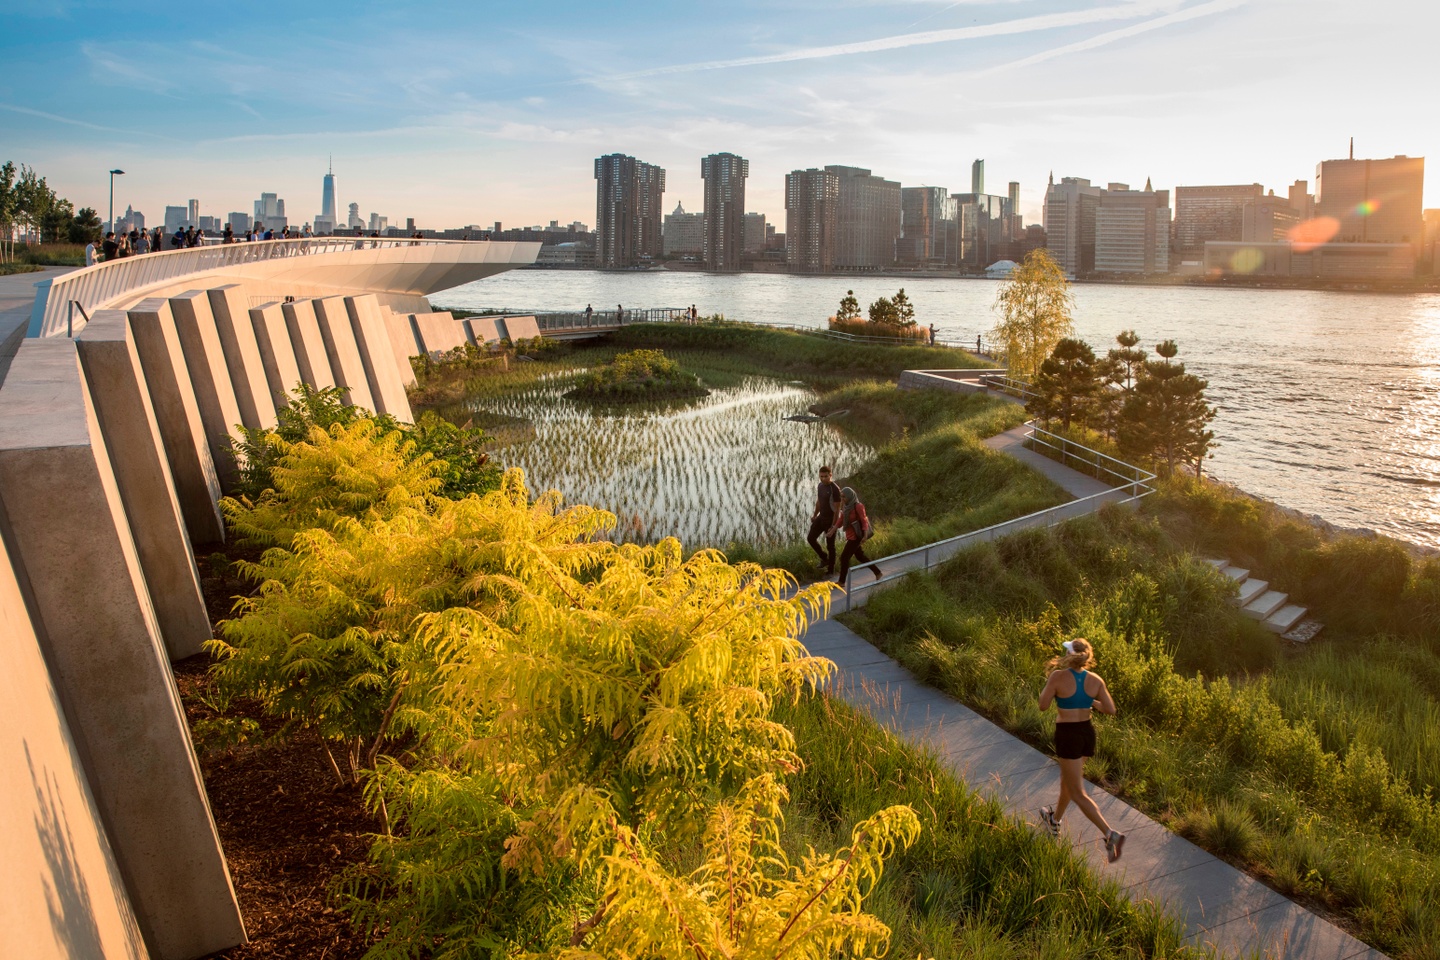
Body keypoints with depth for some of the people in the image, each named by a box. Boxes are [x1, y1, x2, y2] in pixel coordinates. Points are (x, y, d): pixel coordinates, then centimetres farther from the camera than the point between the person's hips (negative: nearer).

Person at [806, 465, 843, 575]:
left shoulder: (835, 489, -21)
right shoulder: (820, 486, 3)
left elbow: (837, 508, -20)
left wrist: (834, 526, -21)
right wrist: (815, 515, 14)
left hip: (831, 520, -7)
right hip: (821, 517, 7)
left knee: (830, 545, 3)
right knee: (810, 538, 1)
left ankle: (830, 569, 18)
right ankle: (824, 558, 21)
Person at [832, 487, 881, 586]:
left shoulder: (858, 506, -19)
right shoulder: (845, 506, 4)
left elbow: (864, 521, -18)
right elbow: (840, 520, 5)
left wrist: (865, 536, -24)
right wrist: (832, 530, -4)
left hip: (856, 536, -9)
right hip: (850, 536, 9)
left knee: (844, 556, -7)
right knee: (860, 556, 19)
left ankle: (841, 581, 1)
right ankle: (877, 572, 33)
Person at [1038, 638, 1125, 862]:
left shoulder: (1059, 676, -19)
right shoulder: (1095, 680, -5)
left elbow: (1043, 705, -11)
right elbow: (1111, 710, -3)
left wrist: (1049, 680, 1)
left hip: (1067, 735, -6)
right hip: (1087, 732, 6)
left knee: (1078, 793, 0)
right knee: (1067, 781, 28)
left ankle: (1110, 834, -15)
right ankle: (1055, 820, 48)